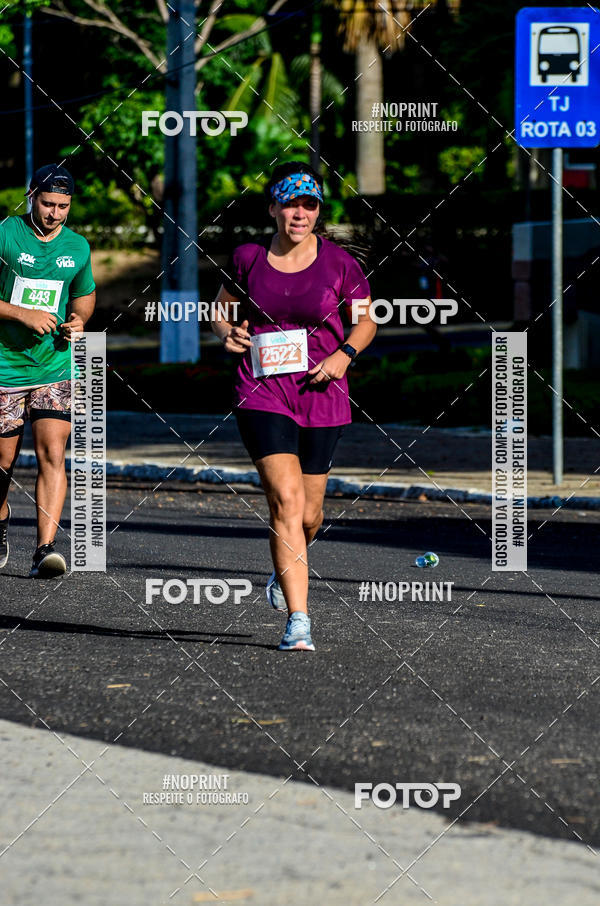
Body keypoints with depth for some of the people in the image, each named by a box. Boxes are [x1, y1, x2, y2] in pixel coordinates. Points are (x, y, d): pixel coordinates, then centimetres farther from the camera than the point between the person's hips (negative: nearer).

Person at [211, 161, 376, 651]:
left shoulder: (340, 263, -1)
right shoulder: (248, 259, 1)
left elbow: (366, 321, 11)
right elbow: (221, 309, 17)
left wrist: (345, 354, -8)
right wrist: (227, 331, -5)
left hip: (322, 396, 1)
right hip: (263, 394, -1)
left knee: (309, 514, 8)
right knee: (286, 499, -16)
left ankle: (287, 569, 44)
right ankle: (297, 619, -16)